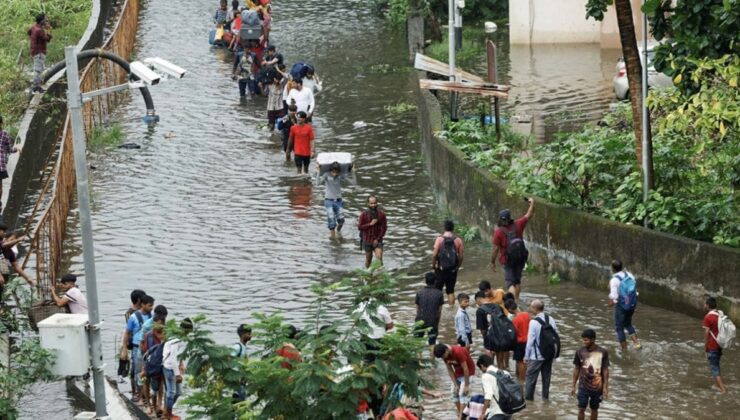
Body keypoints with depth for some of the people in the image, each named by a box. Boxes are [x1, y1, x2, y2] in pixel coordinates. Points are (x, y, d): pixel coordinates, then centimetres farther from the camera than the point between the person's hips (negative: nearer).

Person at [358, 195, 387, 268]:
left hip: (377, 241, 0)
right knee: (368, 258, 12)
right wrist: (370, 224, -21)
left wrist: (377, 239, -10)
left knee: (379, 258, -15)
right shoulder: (364, 214, -7)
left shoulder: (381, 214, -5)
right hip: (367, 240, 0)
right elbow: (359, 227, -8)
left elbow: (384, 228, -3)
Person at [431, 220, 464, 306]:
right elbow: (461, 256, -1)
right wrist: (458, 266, 15)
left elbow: (434, 254, -13)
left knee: (437, 289, 10)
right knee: (451, 291, 12)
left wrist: (433, 265, 3)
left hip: (440, 269, -2)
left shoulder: (440, 239, -11)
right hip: (453, 269, 2)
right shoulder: (458, 240, -4)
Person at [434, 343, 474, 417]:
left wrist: (466, 385, -23)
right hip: (458, 372, 7)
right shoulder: (445, 355, -10)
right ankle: (459, 414, 14)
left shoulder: (458, 352, -32)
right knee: (455, 393, 6)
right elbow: (450, 370, -4)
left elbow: (465, 369, -28)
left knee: (462, 394, -15)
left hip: (468, 372, -7)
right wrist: (456, 385, -9)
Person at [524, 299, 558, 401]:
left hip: (536, 356, -6)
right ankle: (545, 397, 25)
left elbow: (530, 340, -16)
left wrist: (526, 356, -6)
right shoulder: (551, 320, -2)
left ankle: (528, 398, 8)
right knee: (546, 376, 17)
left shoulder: (534, 322, -19)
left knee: (531, 377, 4)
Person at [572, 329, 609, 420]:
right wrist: (573, 386, 4)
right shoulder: (580, 352, -5)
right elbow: (577, 369, 3)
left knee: (594, 409, 11)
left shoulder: (603, 353, -9)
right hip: (583, 386, 0)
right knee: (581, 409, -4)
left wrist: (605, 387, -6)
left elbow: (605, 370, -4)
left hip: (597, 387, 0)